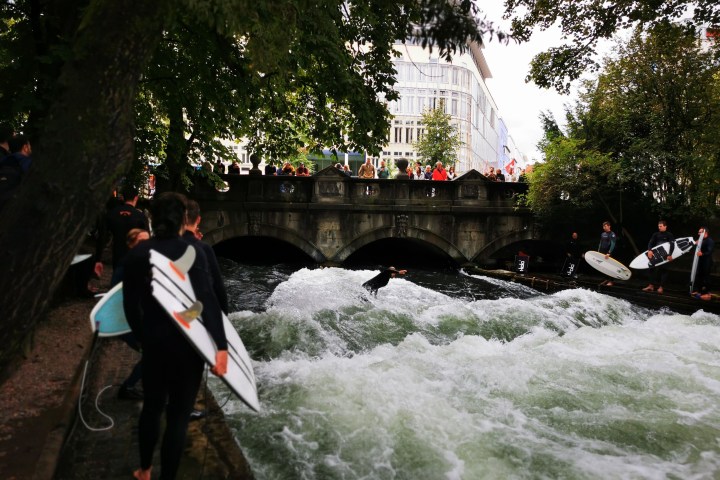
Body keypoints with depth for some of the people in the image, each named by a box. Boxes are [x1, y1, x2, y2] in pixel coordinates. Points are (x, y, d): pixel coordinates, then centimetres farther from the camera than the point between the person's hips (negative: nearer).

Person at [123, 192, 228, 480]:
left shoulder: (137, 254, -2)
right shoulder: (193, 252, -14)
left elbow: (130, 304, 4)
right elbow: (207, 301, -22)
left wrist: (142, 335, 19)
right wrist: (221, 346, -23)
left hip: (153, 341, 5)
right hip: (187, 343, -4)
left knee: (152, 406, 24)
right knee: (178, 415, 8)